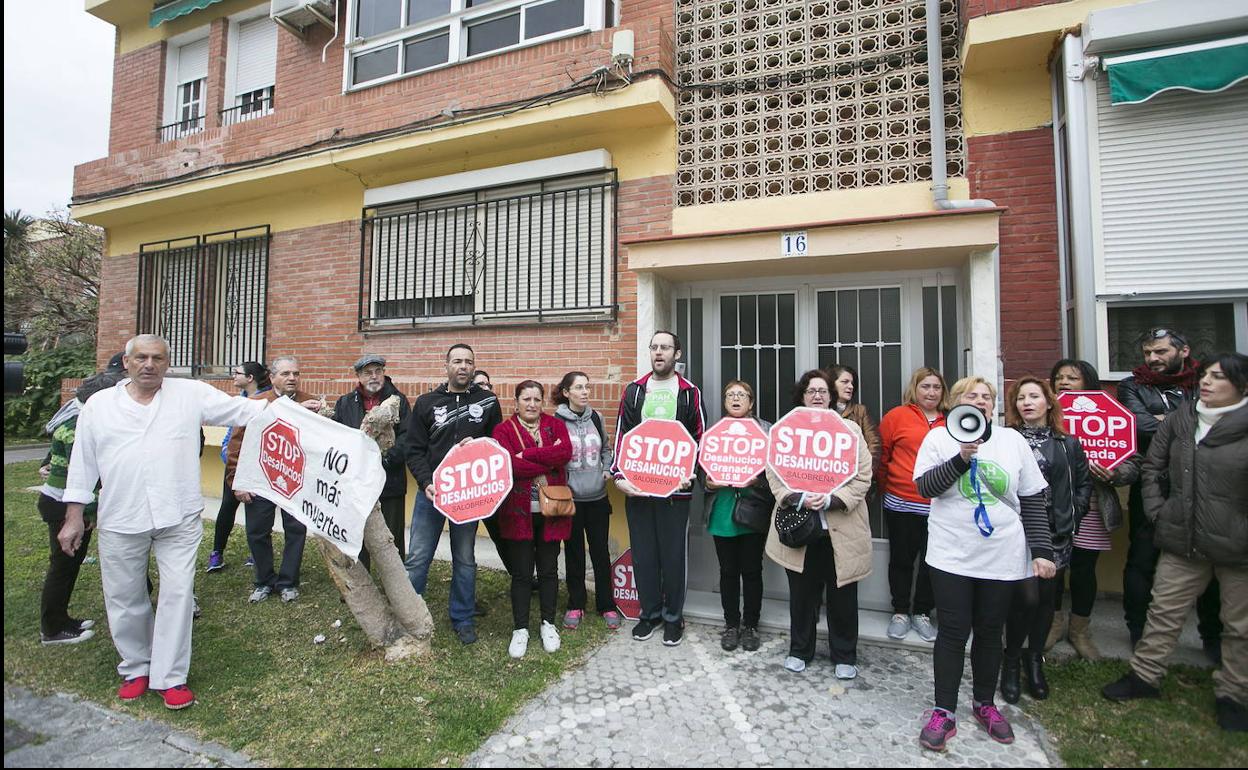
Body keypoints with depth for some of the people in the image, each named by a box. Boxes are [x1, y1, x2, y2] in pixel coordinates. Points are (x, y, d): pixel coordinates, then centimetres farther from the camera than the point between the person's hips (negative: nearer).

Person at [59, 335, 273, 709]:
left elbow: (241, 409, -4)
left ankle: (170, 676, 14)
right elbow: (83, 463, 9)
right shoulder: (99, 405, 6)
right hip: (120, 522, 2)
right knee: (125, 598, 14)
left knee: (177, 593, 1)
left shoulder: (191, 393, 0)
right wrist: (74, 517, 7)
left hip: (178, 517, -2)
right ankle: (136, 668, 34)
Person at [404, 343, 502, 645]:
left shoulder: (488, 402, 3)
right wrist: (426, 482, -13)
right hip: (431, 491, 0)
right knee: (417, 557, 4)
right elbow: (414, 450, 0)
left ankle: (463, 618, 26)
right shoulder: (426, 402, 2)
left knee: (465, 559, 12)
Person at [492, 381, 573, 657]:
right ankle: (520, 629, 24)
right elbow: (511, 466, -17)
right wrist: (549, 462, -14)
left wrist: (527, 455, -16)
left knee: (549, 569, 13)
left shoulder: (556, 425, 6)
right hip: (519, 511, -2)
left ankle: (548, 624, 30)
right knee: (521, 572, 7)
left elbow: (566, 452, -14)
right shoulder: (503, 430, -1)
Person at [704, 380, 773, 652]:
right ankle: (731, 625, 27)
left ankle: (750, 626, 26)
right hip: (722, 512, 2)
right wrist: (708, 482, -6)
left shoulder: (766, 429, 1)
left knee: (751, 570, 8)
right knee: (728, 571, 11)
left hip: (753, 510, -2)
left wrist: (757, 480, -19)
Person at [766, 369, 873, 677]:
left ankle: (845, 656, 31)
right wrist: (799, 499, -15)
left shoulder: (850, 430, 3)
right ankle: (800, 650, 32)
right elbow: (774, 474, 1)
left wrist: (832, 500, -16)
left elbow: (862, 477, -3)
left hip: (841, 528, 0)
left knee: (842, 595, 11)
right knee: (802, 593, 12)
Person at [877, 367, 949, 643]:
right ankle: (900, 612, 27)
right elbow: (881, 456, 1)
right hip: (901, 505, -2)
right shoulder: (897, 416, -4)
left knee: (931, 561, 12)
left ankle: (922, 613, 30)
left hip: (938, 506, 2)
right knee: (901, 560, 11)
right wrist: (887, 487, 3)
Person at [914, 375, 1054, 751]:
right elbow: (924, 486, -10)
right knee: (953, 632, 2)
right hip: (952, 555, -2)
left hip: (1002, 558, 2)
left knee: (990, 632, 13)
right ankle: (944, 711, 15)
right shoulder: (939, 436, 0)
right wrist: (961, 458, -20)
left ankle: (984, 703, 34)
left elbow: (1033, 500, 6)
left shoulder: (1013, 440, 5)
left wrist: (1042, 550, 1)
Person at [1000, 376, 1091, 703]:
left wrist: (1073, 515, 5)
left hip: (1056, 534, 4)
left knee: (1046, 597, 12)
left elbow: (1084, 482, 14)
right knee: (1026, 598, -8)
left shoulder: (1068, 443, 8)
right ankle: (1012, 660, 15)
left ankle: (1035, 660, 32)